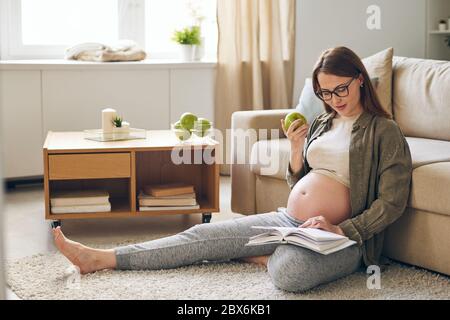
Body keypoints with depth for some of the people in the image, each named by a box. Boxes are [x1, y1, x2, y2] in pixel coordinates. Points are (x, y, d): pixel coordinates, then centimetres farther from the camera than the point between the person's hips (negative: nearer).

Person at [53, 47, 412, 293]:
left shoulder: (384, 131, -5)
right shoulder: (322, 123, 16)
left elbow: (392, 203, -10)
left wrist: (341, 230, -21)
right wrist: (296, 149, -1)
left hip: (341, 236, -6)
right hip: (289, 221, 7)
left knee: (290, 272, -41)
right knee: (206, 235, -3)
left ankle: (264, 256, -5)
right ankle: (101, 259, -2)